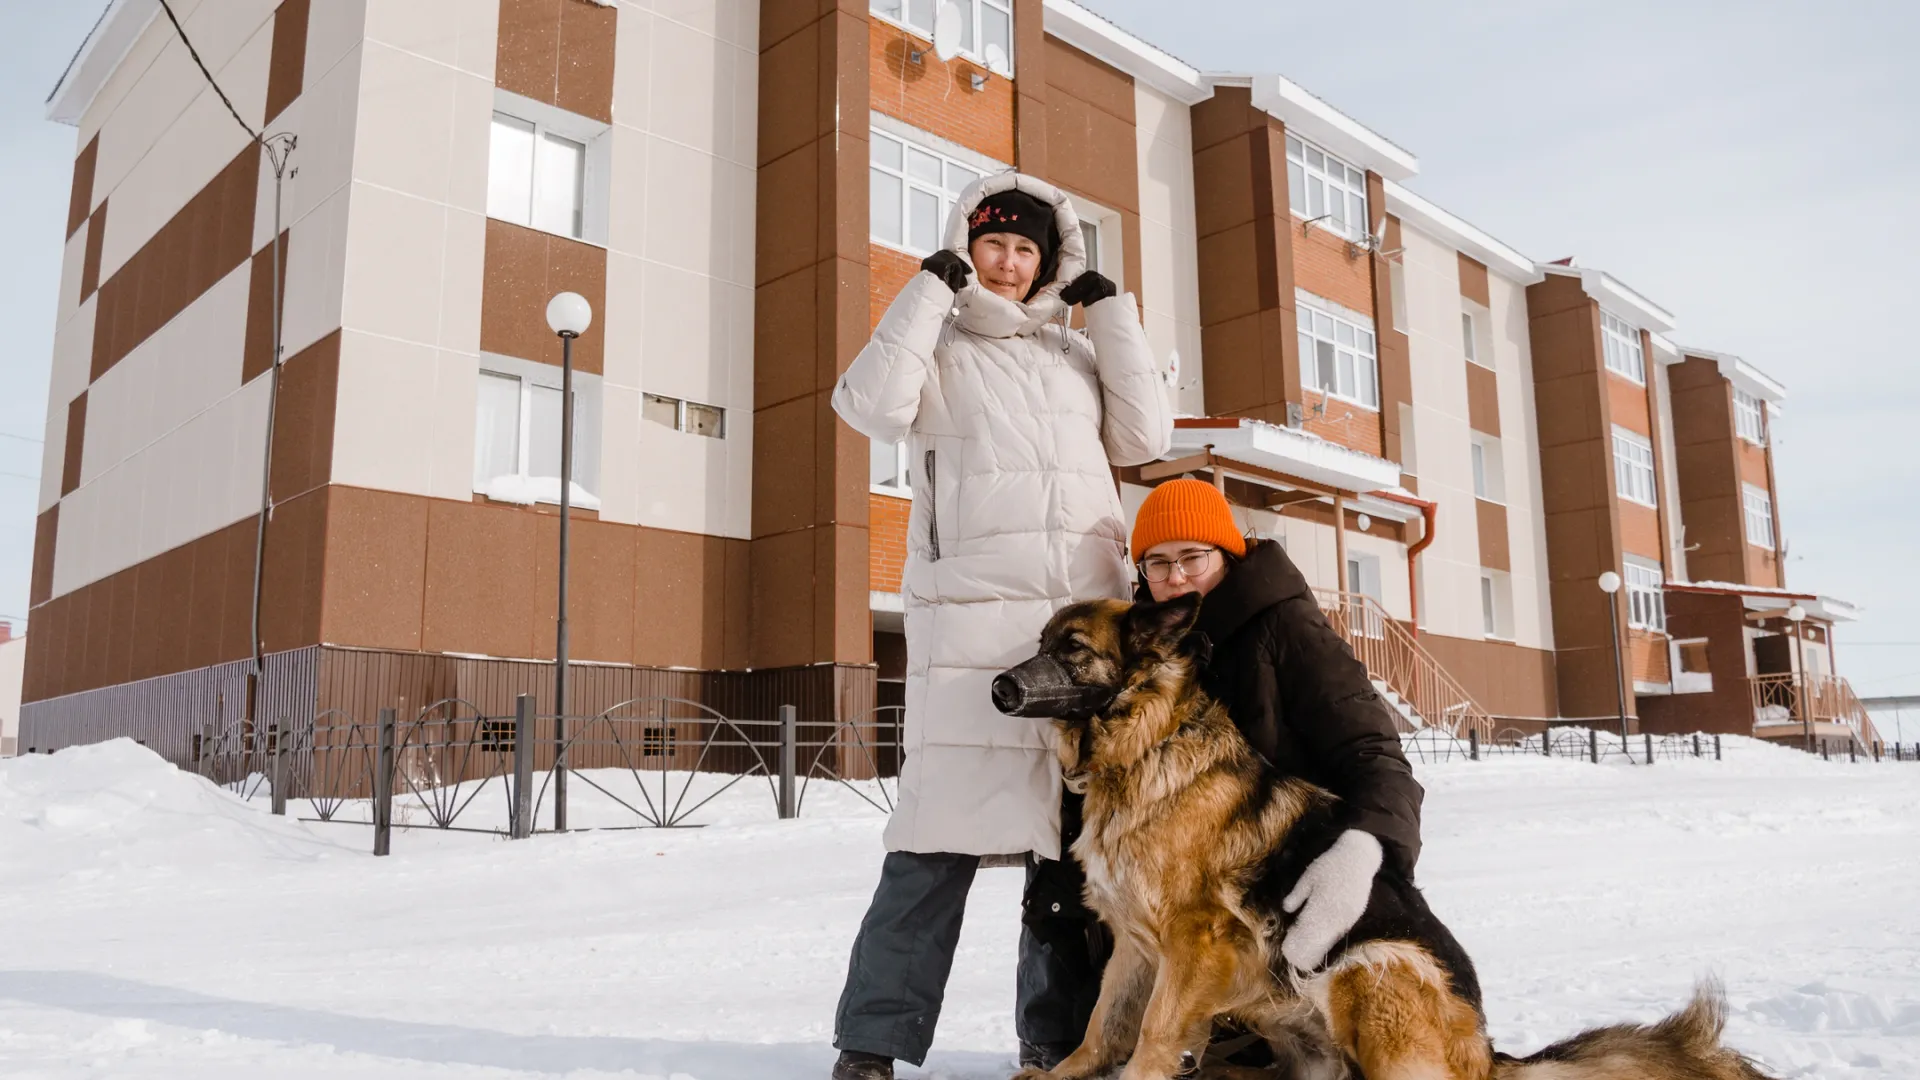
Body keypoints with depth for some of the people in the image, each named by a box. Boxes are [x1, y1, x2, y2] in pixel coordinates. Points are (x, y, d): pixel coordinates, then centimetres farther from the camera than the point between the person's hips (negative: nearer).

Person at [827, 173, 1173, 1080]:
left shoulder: (1075, 352, 22)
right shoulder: (938, 345, 10)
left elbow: (1144, 437, 10)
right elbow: (871, 405, -10)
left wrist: (1111, 311, 10)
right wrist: (930, 289, -4)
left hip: (1088, 613, 4)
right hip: (970, 617, -4)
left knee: (1073, 828, 5)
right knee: (944, 832, -10)